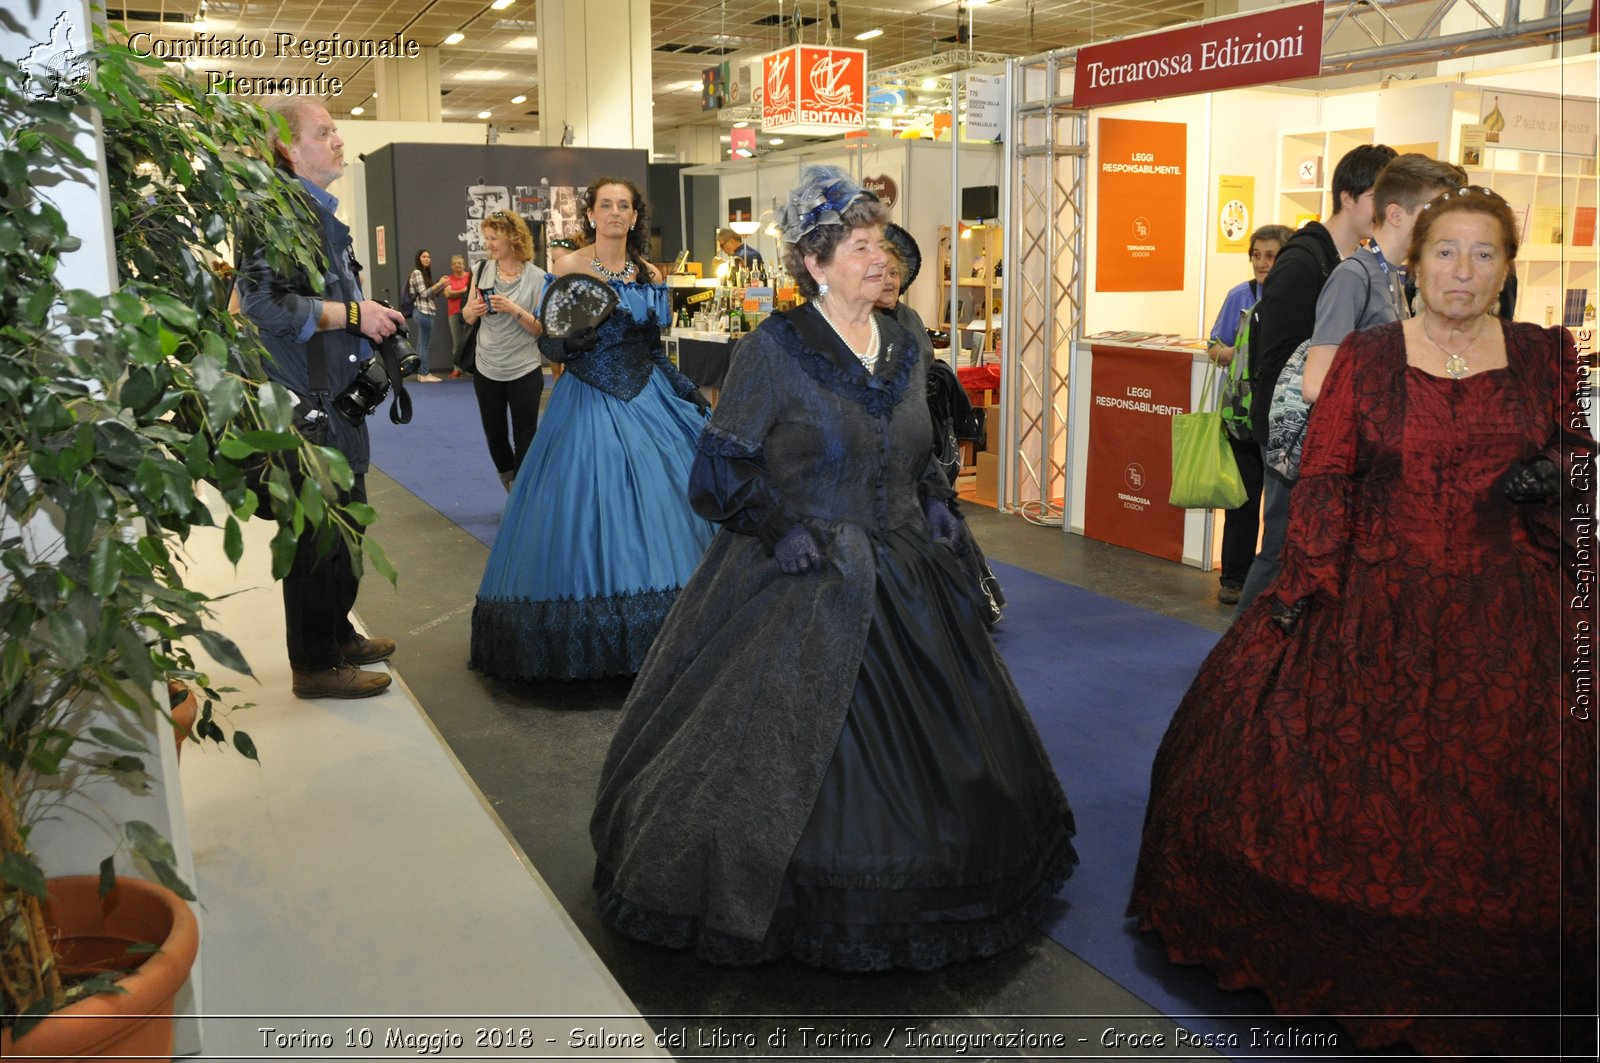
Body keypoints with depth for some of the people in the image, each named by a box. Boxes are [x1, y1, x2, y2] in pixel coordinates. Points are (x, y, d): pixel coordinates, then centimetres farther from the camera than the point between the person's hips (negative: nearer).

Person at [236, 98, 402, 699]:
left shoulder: (319, 210, 18)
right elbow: (264, 303, -27)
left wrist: (372, 318, 15)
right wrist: (353, 313, -20)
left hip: (335, 398, 11)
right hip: (305, 402, -11)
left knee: (343, 524, 20)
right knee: (318, 531, -3)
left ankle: (338, 634, 35)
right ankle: (316, 665, 8)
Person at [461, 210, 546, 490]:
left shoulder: (536, 278, -10)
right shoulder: (482, 270, 1)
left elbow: (542, 330, -10)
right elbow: (467, 317, 9)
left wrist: (515, 310, -24)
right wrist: (473, 310, -13)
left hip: (525, 372, -4)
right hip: (486, 370, 4)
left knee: (524, 439, 3)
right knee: (494, 436, 15)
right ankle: (511, 485, 37)